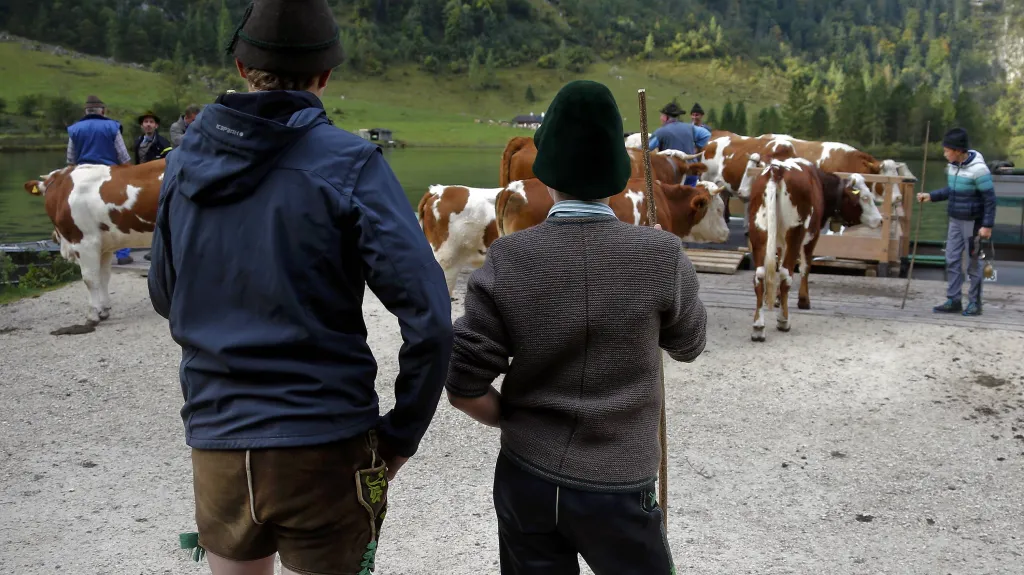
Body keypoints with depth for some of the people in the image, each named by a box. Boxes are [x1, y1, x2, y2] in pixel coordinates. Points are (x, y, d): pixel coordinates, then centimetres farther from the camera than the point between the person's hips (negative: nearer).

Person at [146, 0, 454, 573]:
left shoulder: (186, 159, 3)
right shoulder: (349, 164, -11)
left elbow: (166, 297, 15)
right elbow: (430, 318, -16)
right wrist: (401, 437, -6)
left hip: (216, 443, 4)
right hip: (325, 449, -4)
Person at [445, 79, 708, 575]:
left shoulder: (506, 261, -13)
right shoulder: (662, 257, -14)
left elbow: (464, 386, -11)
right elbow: (688, 346, 5)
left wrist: (517, 422, 8)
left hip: (526, 480, 1)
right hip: (618, 490, -1)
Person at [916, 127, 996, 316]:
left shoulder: (978, 169, -19)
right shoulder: (952, 166, 3)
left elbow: (990, 199, -15)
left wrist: (988, 225, -17)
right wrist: (931, 196, 4)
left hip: (973, 222, -7)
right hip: (955, 221, 7)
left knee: (973, 264, 2)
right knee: (952, 260, 7)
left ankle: (974, 303, 12)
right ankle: (954, 301, 13)